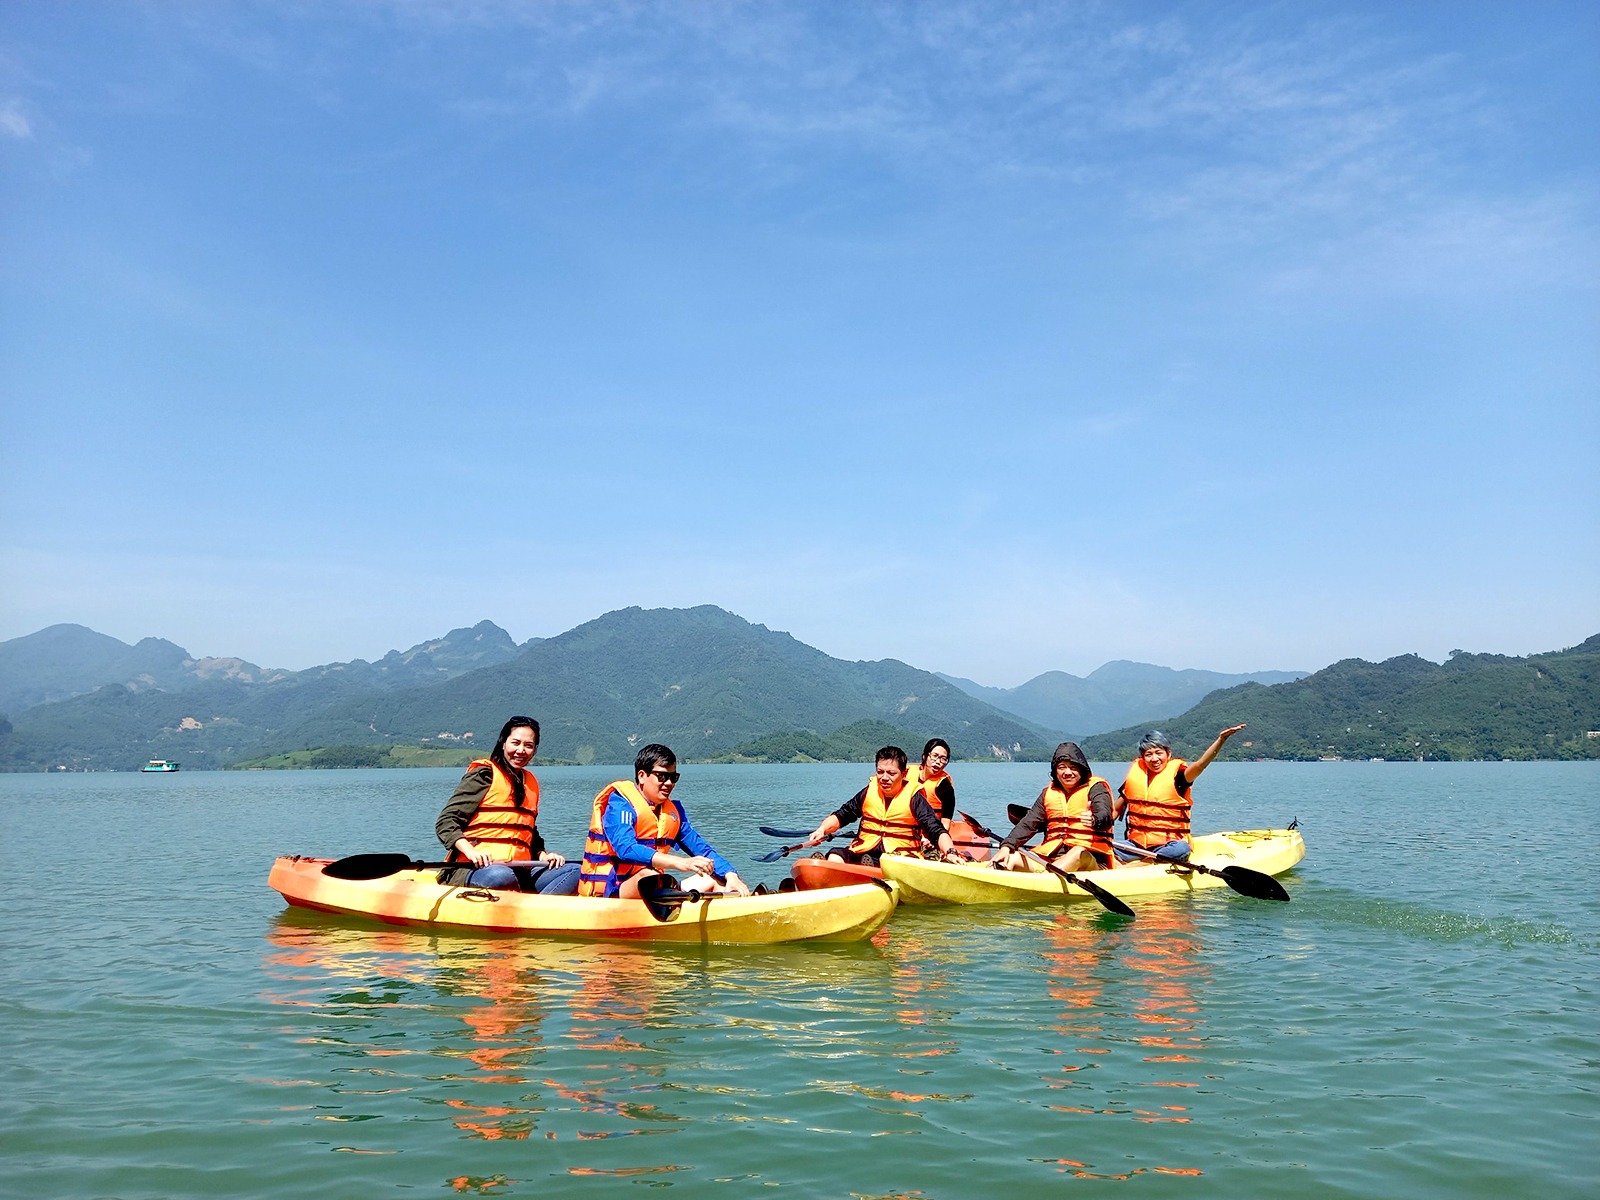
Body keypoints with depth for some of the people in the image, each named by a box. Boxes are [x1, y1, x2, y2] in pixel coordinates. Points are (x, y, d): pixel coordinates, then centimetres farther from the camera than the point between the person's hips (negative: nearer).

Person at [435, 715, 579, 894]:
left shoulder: (530, 782, 23)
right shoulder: (484, 775, 2)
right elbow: (445, 822, -5)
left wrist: (543, 855, 9)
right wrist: (470, 851, -22)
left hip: (519, 871, 7)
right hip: (476, 868, -7)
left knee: (575, 871, -15)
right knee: (500, 876, -40)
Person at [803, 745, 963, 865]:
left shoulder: (914, 797, 0)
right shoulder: (869, 792, 12)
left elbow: (937, 830, -8)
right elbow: (841, 815, 16)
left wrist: (950, 852, -28)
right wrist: (822, 829, -5)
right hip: (863, 852, 3)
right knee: (836, 855, -25)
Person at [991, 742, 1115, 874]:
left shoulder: (1095, 788, 2)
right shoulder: (1049, 792, 17)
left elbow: (1105, 816, -18)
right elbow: (1028, 823, 10)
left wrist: (1094, 821, -43)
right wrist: (1006, 846, -7)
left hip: (1090, 859, -5)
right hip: (1051, 858, 6)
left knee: (1079, 853, -38)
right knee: (1011, 857, -14)